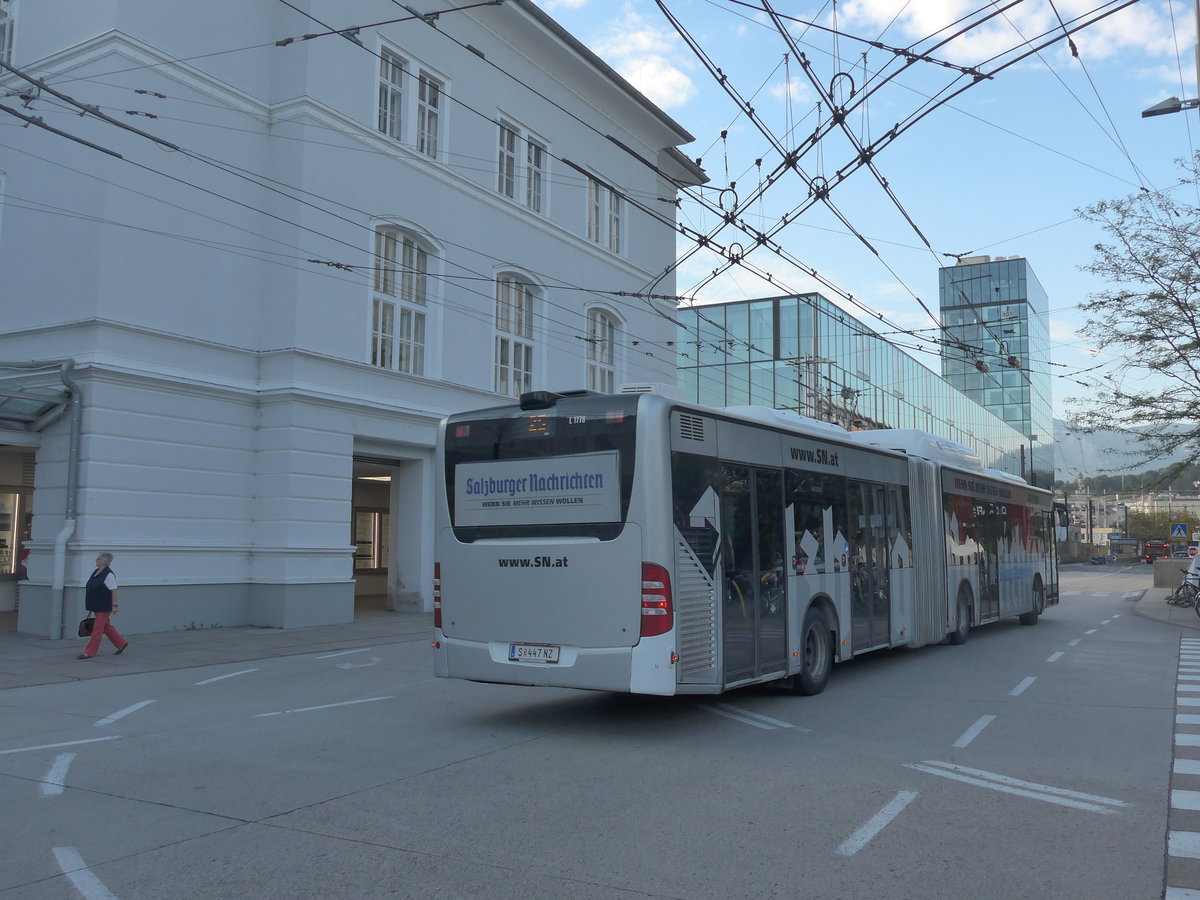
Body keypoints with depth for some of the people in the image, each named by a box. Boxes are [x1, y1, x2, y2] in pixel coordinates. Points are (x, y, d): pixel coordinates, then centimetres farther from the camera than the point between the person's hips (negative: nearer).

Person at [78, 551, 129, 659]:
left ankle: (89, 653, 0)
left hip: (104, 607, -9)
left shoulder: (109, 574, -17)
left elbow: (114, 591, -20)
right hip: (97, 606, 9)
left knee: (97, 630, -4)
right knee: (106, 627, 16)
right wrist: (92, 606, 20)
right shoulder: (96, 572, 11)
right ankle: (122, 643, 27)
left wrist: (114, 606, -23)